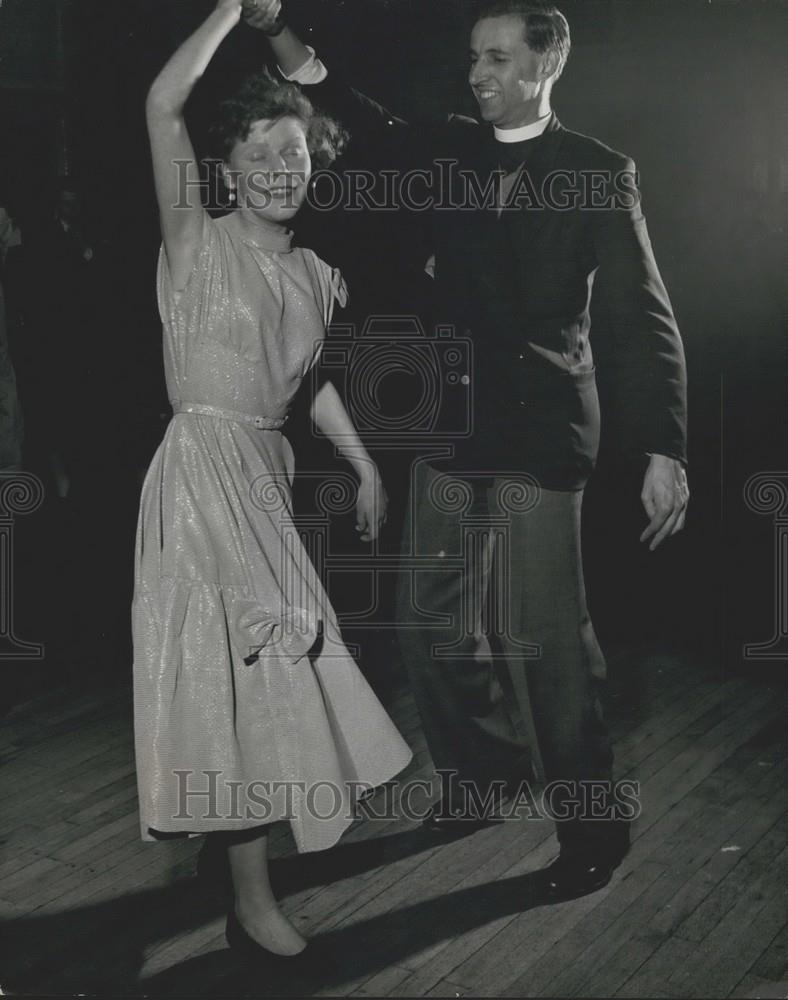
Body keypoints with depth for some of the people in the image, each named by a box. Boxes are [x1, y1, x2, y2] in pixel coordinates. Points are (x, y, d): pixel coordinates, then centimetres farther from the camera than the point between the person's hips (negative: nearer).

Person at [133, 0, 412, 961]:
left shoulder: (315, 274, 12)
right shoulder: (198, 243, -6)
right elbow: (161, 103, -18)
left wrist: (367, 465, 20)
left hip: (267, 471, 7)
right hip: (203, 469, -6)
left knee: (258, 667, 16)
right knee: (246, 667, -4)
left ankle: (237, 837, 38)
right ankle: (253, 905, 9)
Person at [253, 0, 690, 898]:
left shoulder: (597, 173, -3)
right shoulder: (452, 151, 11)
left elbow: (642, 317, -8)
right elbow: (360, 123, 4)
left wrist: (663, 451, -16)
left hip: (537, 437, -5)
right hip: (449, 429, 6)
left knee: (545, 639, -3)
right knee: (429, 623, 12)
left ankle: (591, 823, 18)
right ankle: (482, 763, 36)